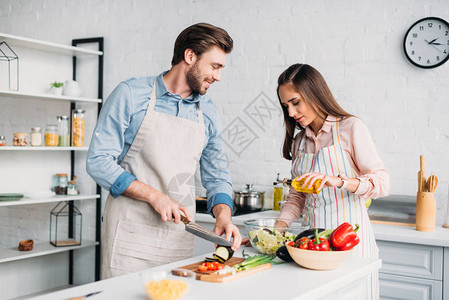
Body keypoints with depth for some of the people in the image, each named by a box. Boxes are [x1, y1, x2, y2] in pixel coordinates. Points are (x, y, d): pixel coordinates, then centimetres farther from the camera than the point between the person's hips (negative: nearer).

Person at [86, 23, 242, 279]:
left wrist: (223, 215, -7)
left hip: (179, 237, 4)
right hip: (130, 232, -4)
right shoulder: (132, 94, -5)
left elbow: (216, 176, 13)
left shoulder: (208, 112, 10)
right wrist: (154, 196, -16)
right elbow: (99, 161, -8)